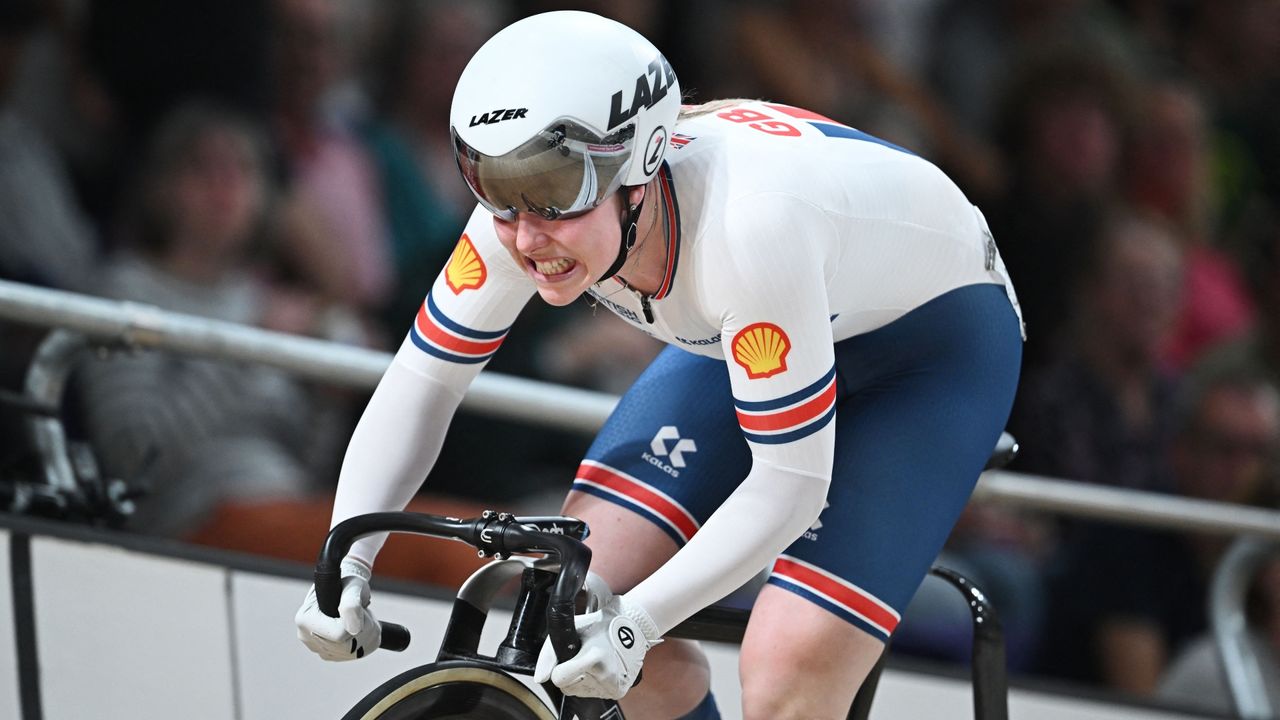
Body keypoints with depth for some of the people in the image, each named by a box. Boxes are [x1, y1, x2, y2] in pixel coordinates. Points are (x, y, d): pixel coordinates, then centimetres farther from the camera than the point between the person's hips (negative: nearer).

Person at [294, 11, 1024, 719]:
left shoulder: (743, 229, -41)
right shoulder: (532, 206, -24)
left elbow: (790, 483, -35)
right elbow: (422, 381, -12)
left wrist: (634, 622, -43)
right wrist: (347, 565, -25)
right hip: (737, 335, 6)